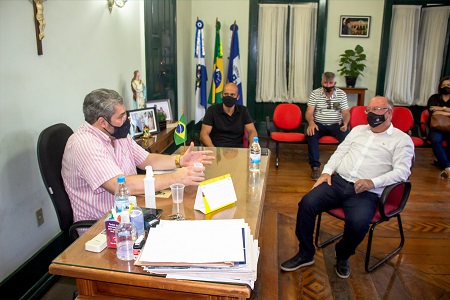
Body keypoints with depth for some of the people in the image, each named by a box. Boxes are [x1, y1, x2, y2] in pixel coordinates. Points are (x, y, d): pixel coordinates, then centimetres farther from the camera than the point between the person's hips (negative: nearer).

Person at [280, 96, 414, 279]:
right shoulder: (358, 130, 23)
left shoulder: (401, 139, 7)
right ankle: (305, 254, -2)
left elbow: (402, 171, -5)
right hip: (338, 181, 4)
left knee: (358, 223, -32)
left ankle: (342, 256, 3)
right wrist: (327, 171, 2)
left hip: (366, 192, -4)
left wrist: (373, 182, -19)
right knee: (307, 203, -20)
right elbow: (340, 152, 20)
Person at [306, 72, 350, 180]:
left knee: (347, 136, -30)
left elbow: (346, 113, 2)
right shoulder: (315, 94, 3)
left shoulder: (342, 94, 7)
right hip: (319, 124, -1)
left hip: (336, 125, 1)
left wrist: (345, 123, -22)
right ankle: (315, 166, -26)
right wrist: (311, 123, -28)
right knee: (311, 135, -33)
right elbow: (309, 112, -6)